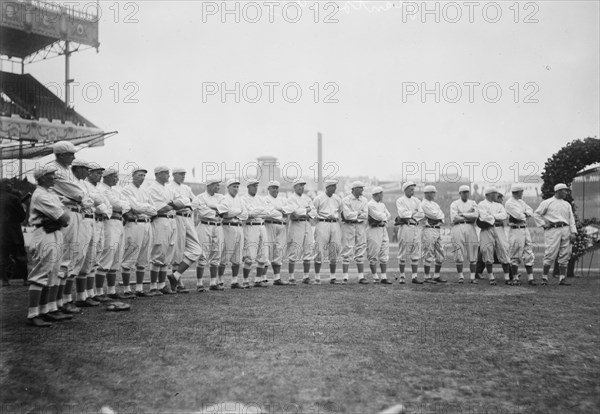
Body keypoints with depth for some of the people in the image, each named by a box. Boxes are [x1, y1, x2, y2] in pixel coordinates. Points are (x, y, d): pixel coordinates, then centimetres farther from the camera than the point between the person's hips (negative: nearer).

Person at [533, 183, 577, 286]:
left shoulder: (567, 204, 20)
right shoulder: (547, 203, 4)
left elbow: (571, 219, 15)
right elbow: (536, 214, 5)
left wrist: (573, 232, 5)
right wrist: (543, 224, -3)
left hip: (565, 230, 6)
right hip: (553, 230, -6)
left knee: (565, 256, 3)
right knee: (550, 255, -10)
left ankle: (562, 279, 9)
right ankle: (544, 278, -3)